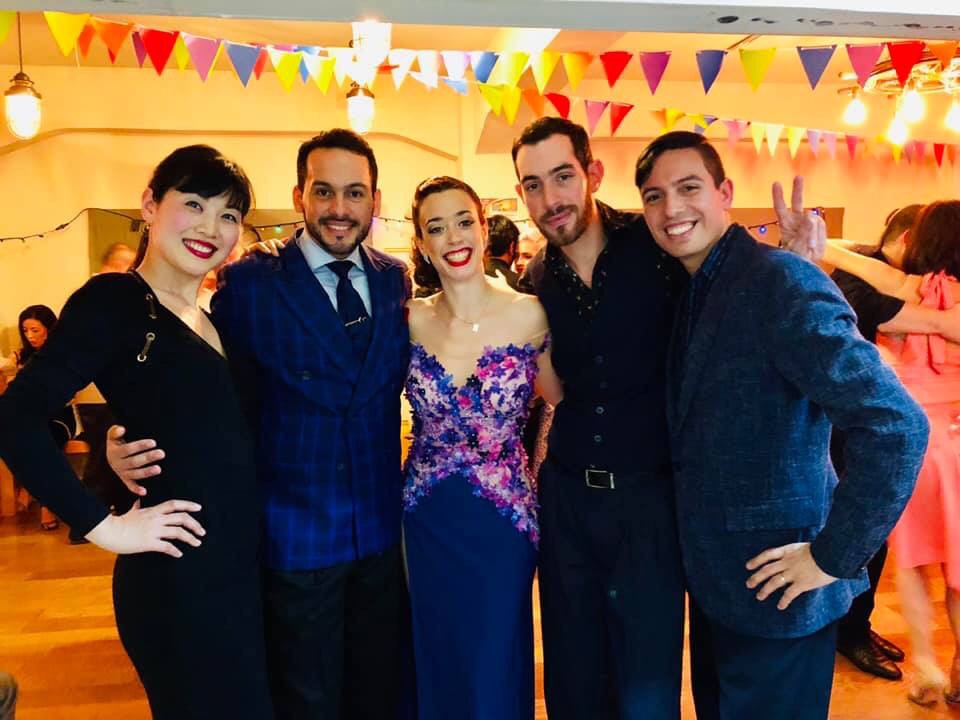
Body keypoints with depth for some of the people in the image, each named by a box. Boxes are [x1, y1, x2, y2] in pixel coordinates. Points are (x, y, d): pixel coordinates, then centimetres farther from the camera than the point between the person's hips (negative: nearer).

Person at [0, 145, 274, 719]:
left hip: (243, 566, 8)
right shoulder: (114, 299, -13)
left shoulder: (215, 316, 9)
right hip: (178, 577, -7)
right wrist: (104, 525, -19)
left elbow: (222, 438, 10)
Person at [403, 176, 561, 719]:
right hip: (428, 521, 2)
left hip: (504, 518, -2)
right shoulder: (412, 321, -5)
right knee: (438, 663, 20)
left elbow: (560, 399, 1)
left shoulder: (528, 315, -10)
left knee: (496, 671, 14)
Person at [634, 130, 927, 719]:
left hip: (774, 591, -8)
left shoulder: (782, 282, -21)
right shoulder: (694, 291, 6)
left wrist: (835, 557, -21)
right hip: (715, 582, 8)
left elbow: (897, 426, -27)